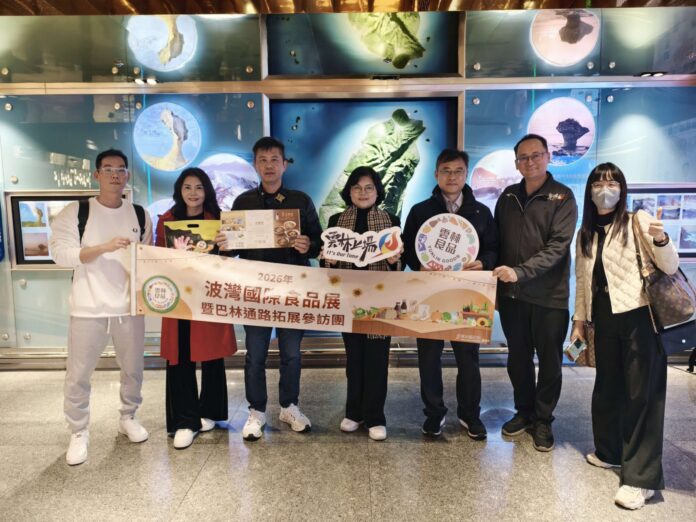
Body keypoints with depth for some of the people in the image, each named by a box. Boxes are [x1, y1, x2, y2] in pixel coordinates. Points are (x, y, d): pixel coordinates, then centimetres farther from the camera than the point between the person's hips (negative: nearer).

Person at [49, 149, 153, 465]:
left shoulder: (140, 215, 7)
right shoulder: (75, 213, -2)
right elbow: (61, 254, -10)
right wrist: (104, 248, -22)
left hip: (129, 306, 3)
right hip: (89, 307, -2)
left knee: (133, 369, 14)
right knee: (78, 374, 6)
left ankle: (128, 418, 36)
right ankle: (78, 433, 25)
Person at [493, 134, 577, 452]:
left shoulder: (562, 197, -5)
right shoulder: (508, 196, 9)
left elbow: (558, 246, -16)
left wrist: (520, 271, -26)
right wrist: (496, 282, 4)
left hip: (549, 296, -3)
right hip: (511, 294, 4)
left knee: (549, 361, 9)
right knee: (518, 359, 14)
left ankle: (543, 420, 26)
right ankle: (524, 412, 33)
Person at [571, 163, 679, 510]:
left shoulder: (639, 221, -3)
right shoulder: (586, 233, 11)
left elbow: (670, 267, -10)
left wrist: (660, 240, -29)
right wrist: (579, 319, 14)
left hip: (640, 316, -5)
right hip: (604, 320, 5)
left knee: (642, 393, -2)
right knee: (607, 387, 14)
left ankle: (641, 477, 6)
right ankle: (609, 451, 32)